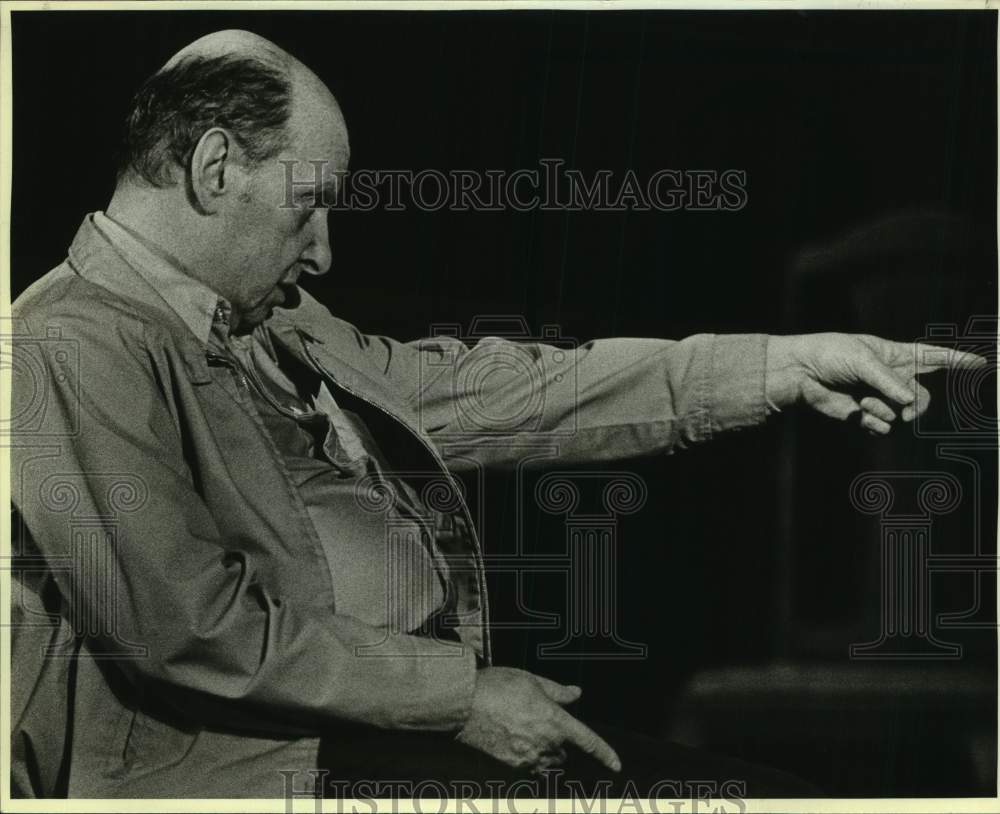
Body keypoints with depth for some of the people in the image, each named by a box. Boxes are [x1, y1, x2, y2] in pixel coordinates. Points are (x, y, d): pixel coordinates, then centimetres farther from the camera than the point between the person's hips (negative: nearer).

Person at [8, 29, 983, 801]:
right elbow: (190, 627, -19)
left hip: (440, 704, 9)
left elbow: (484, 393, 14)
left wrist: (782, 364, 8)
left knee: (769, 789, -4)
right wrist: (459, 695, -14)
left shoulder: (270, 328, 18)